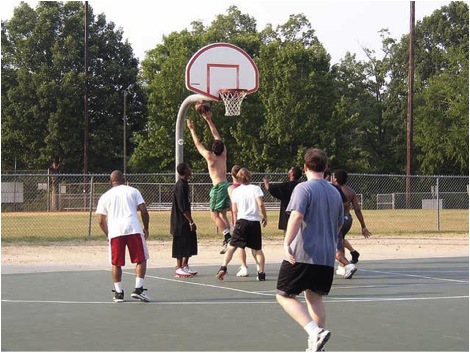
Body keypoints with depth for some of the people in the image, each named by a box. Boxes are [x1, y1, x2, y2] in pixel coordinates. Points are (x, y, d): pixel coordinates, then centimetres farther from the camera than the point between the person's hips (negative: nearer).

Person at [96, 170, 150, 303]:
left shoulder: (105, 196, 16)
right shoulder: (133, 191, 14)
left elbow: (101, 221, 12)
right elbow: (144, 211, 6)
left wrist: (108, 235, 25)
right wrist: (146, 228, 17)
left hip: (115, 232, 1)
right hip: (133, 229, -1)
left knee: (116, 263, 12)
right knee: (141, 260, 8)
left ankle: (119, 292, 13)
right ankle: (138, 289, -3)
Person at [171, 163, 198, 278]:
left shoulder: (184, 184, 12)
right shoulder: (180, 186, -18)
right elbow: (182, 207, -22)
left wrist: (190, 221, 19)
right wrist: (191, 221, -21)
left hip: (185, 221, 10)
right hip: (181, 221, -10)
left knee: (190, 243, 13)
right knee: (181, 244, -4)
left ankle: (185, 266, 21)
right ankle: (179, 269, 2)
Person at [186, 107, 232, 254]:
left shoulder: (210, 156, -7)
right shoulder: (223, 154, 8)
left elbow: (198, 144, 4)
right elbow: (217, 136, 17)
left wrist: (192, 129, 15)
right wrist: (209, 120, 22)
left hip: (218, 186, -7)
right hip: (226, 185, 7)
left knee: (214, 215, -7)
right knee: (223, 215, 12)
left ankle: (228, 237, -21)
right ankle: (228, 241, 5)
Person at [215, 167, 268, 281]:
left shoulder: (236, 191, 5)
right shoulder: (255, 188, 0)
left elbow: (235, 210, 5)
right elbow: (261, 204, -9)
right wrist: (265, 217, 5)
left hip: (242, 221, 0)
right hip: (255, 222, 0)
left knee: (232, 246, 3)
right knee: (257, 249, 10)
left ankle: (223, 267, -12)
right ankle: (261, 273, 6)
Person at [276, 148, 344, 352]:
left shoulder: (303, 188, -6)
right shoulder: (335, 193, 15)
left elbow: (296, 217, -21)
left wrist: (287, 243, -25)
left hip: (302, 254, -6)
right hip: (327, 257, 6)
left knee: (284, 295, 1)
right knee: (315, 297, 15)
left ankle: (315, 331, -17)